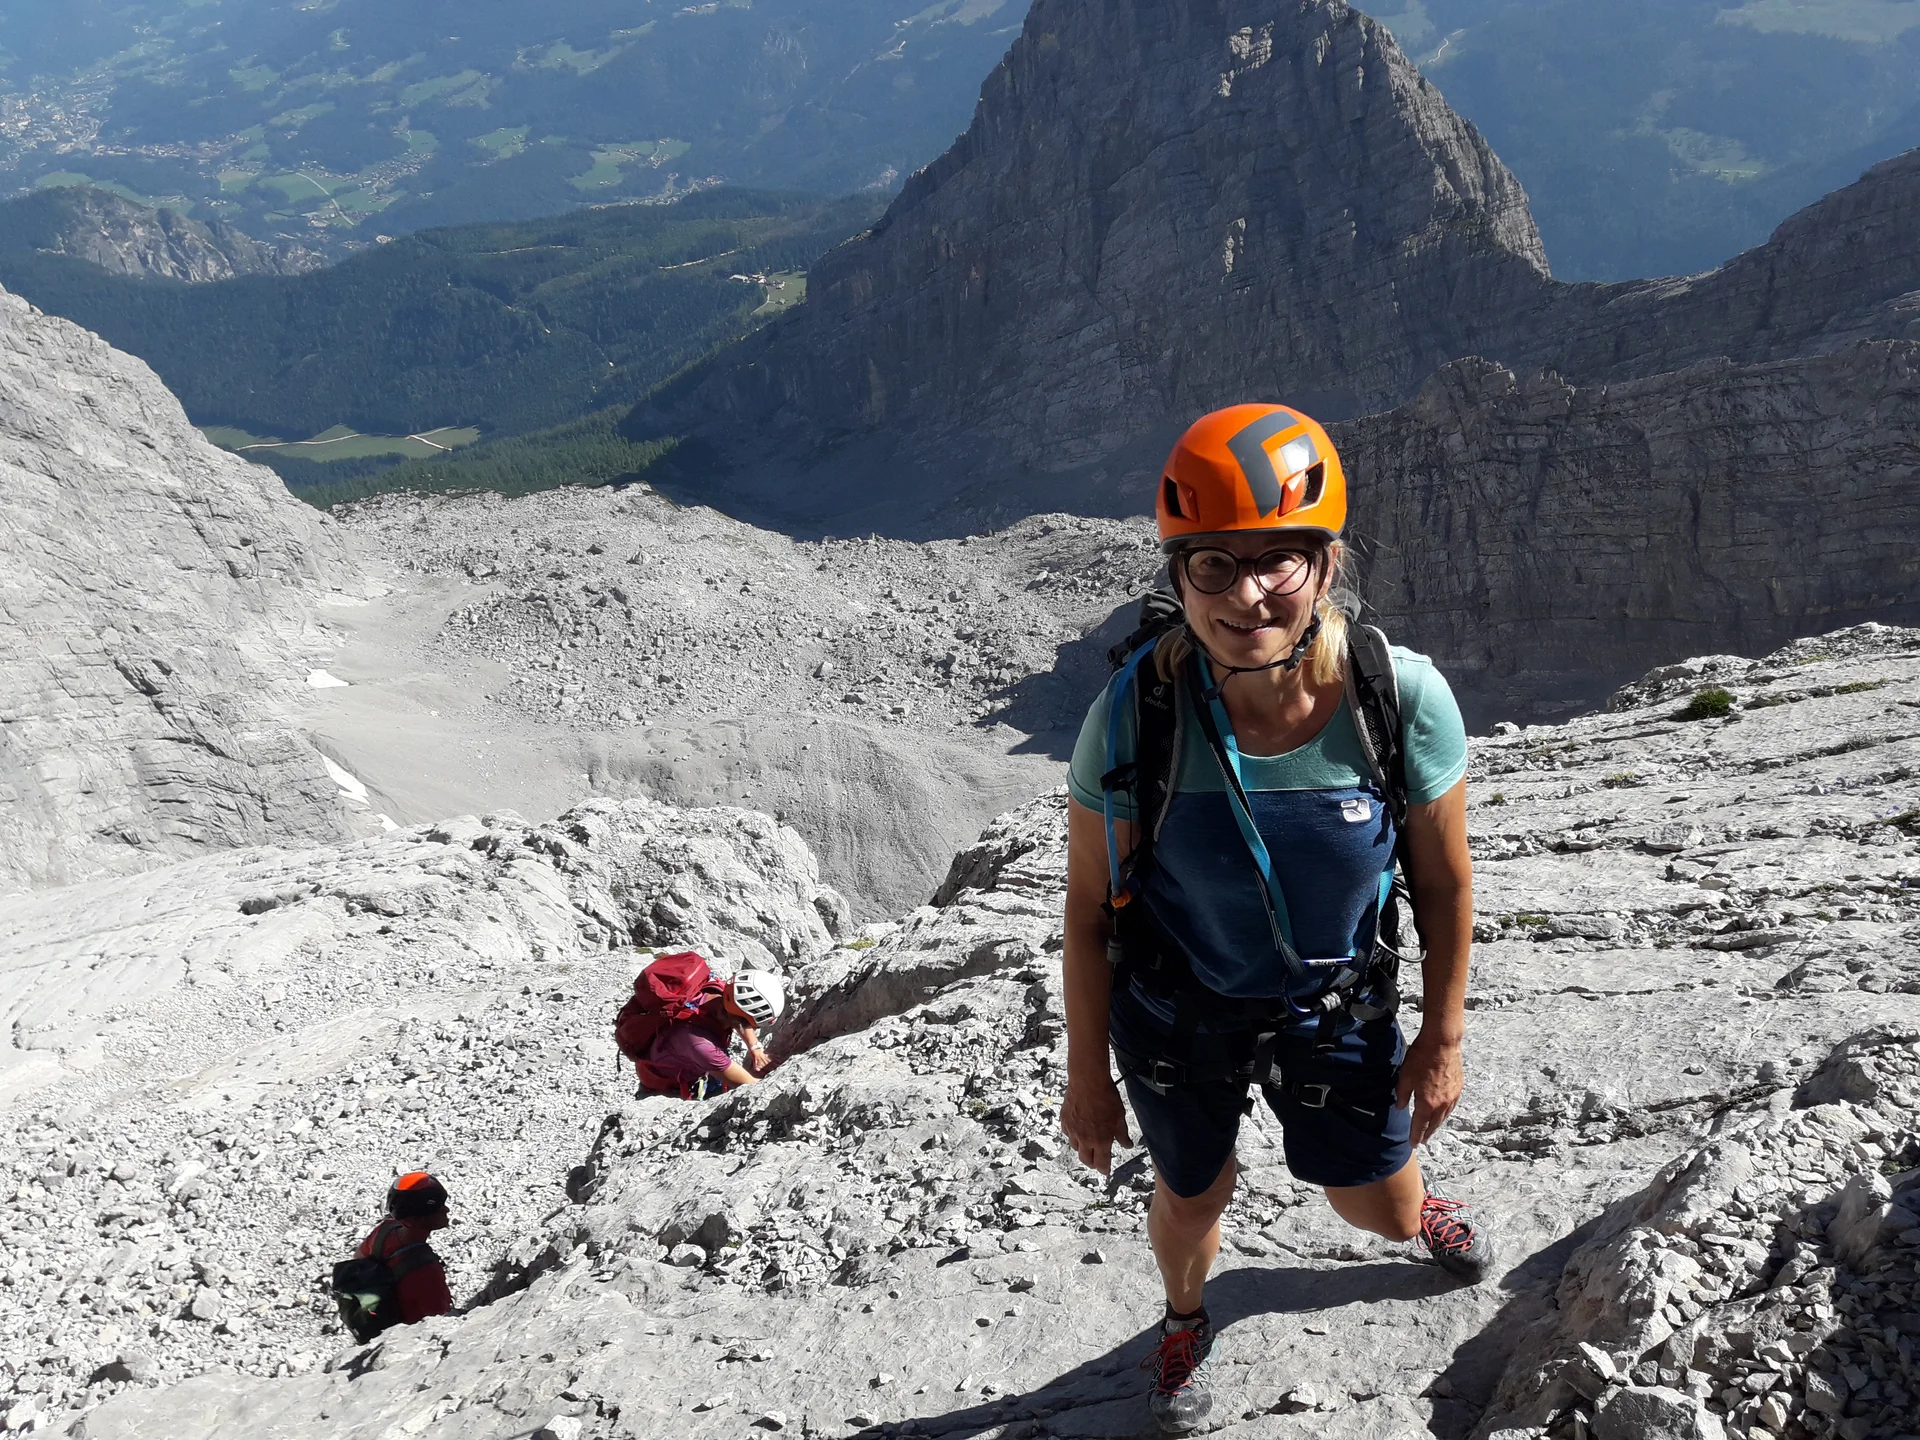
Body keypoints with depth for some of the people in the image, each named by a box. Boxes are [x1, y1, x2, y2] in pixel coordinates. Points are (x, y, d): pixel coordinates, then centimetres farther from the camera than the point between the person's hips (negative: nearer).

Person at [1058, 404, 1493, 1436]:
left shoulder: (1404, 699, -26)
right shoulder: (1135, 718, -29)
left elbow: (1443, 879, -9)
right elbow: (1090, 904, -14)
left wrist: (1443, 1035, 0)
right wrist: (1086, 1073, -6)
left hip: (1333, 1006, 1)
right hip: (1174, 1011, -1)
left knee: (1379, 1211, 21)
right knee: (1190, 1196, 23)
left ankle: (1418, 1207, 62)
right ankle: (1185, 1321, 60)